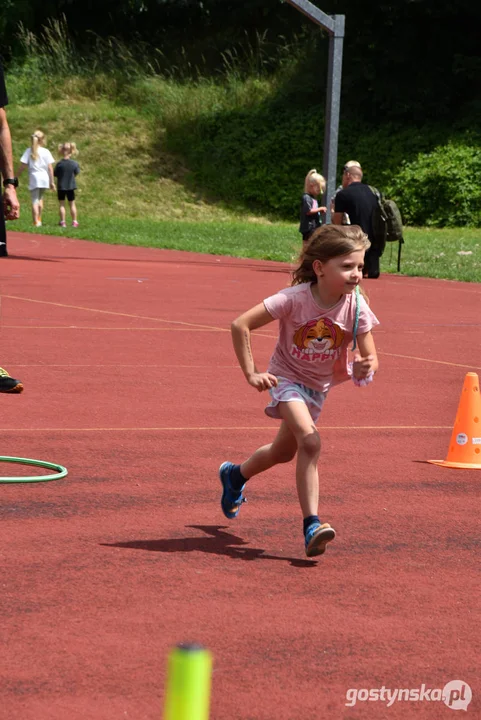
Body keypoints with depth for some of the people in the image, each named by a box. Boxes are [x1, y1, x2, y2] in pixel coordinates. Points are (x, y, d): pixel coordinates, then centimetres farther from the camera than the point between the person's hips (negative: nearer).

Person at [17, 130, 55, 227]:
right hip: (45, 179, 2)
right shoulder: (46, 152, 1)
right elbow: (50, 168, 0)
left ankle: (36, 222, -11)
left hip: (34, 178, -2)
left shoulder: (29, 151, -2)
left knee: (35, 201, -2)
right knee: (40, 198, 23)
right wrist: (52, 182, 5)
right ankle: (39, 220, 26)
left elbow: (22, 166, -5)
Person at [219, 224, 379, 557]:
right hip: (287, 377, -5)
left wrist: (364, 368, -39)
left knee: (284, 451, 20)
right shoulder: (295, 299, -28)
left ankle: (235, 475, 51)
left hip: (320, 386, 5)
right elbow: (240, 325, -23)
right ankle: (312, 525, -26)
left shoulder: (356, 306, -20)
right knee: (310, 442, -27)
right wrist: (251, 373, -23)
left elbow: (371, 358, -15)